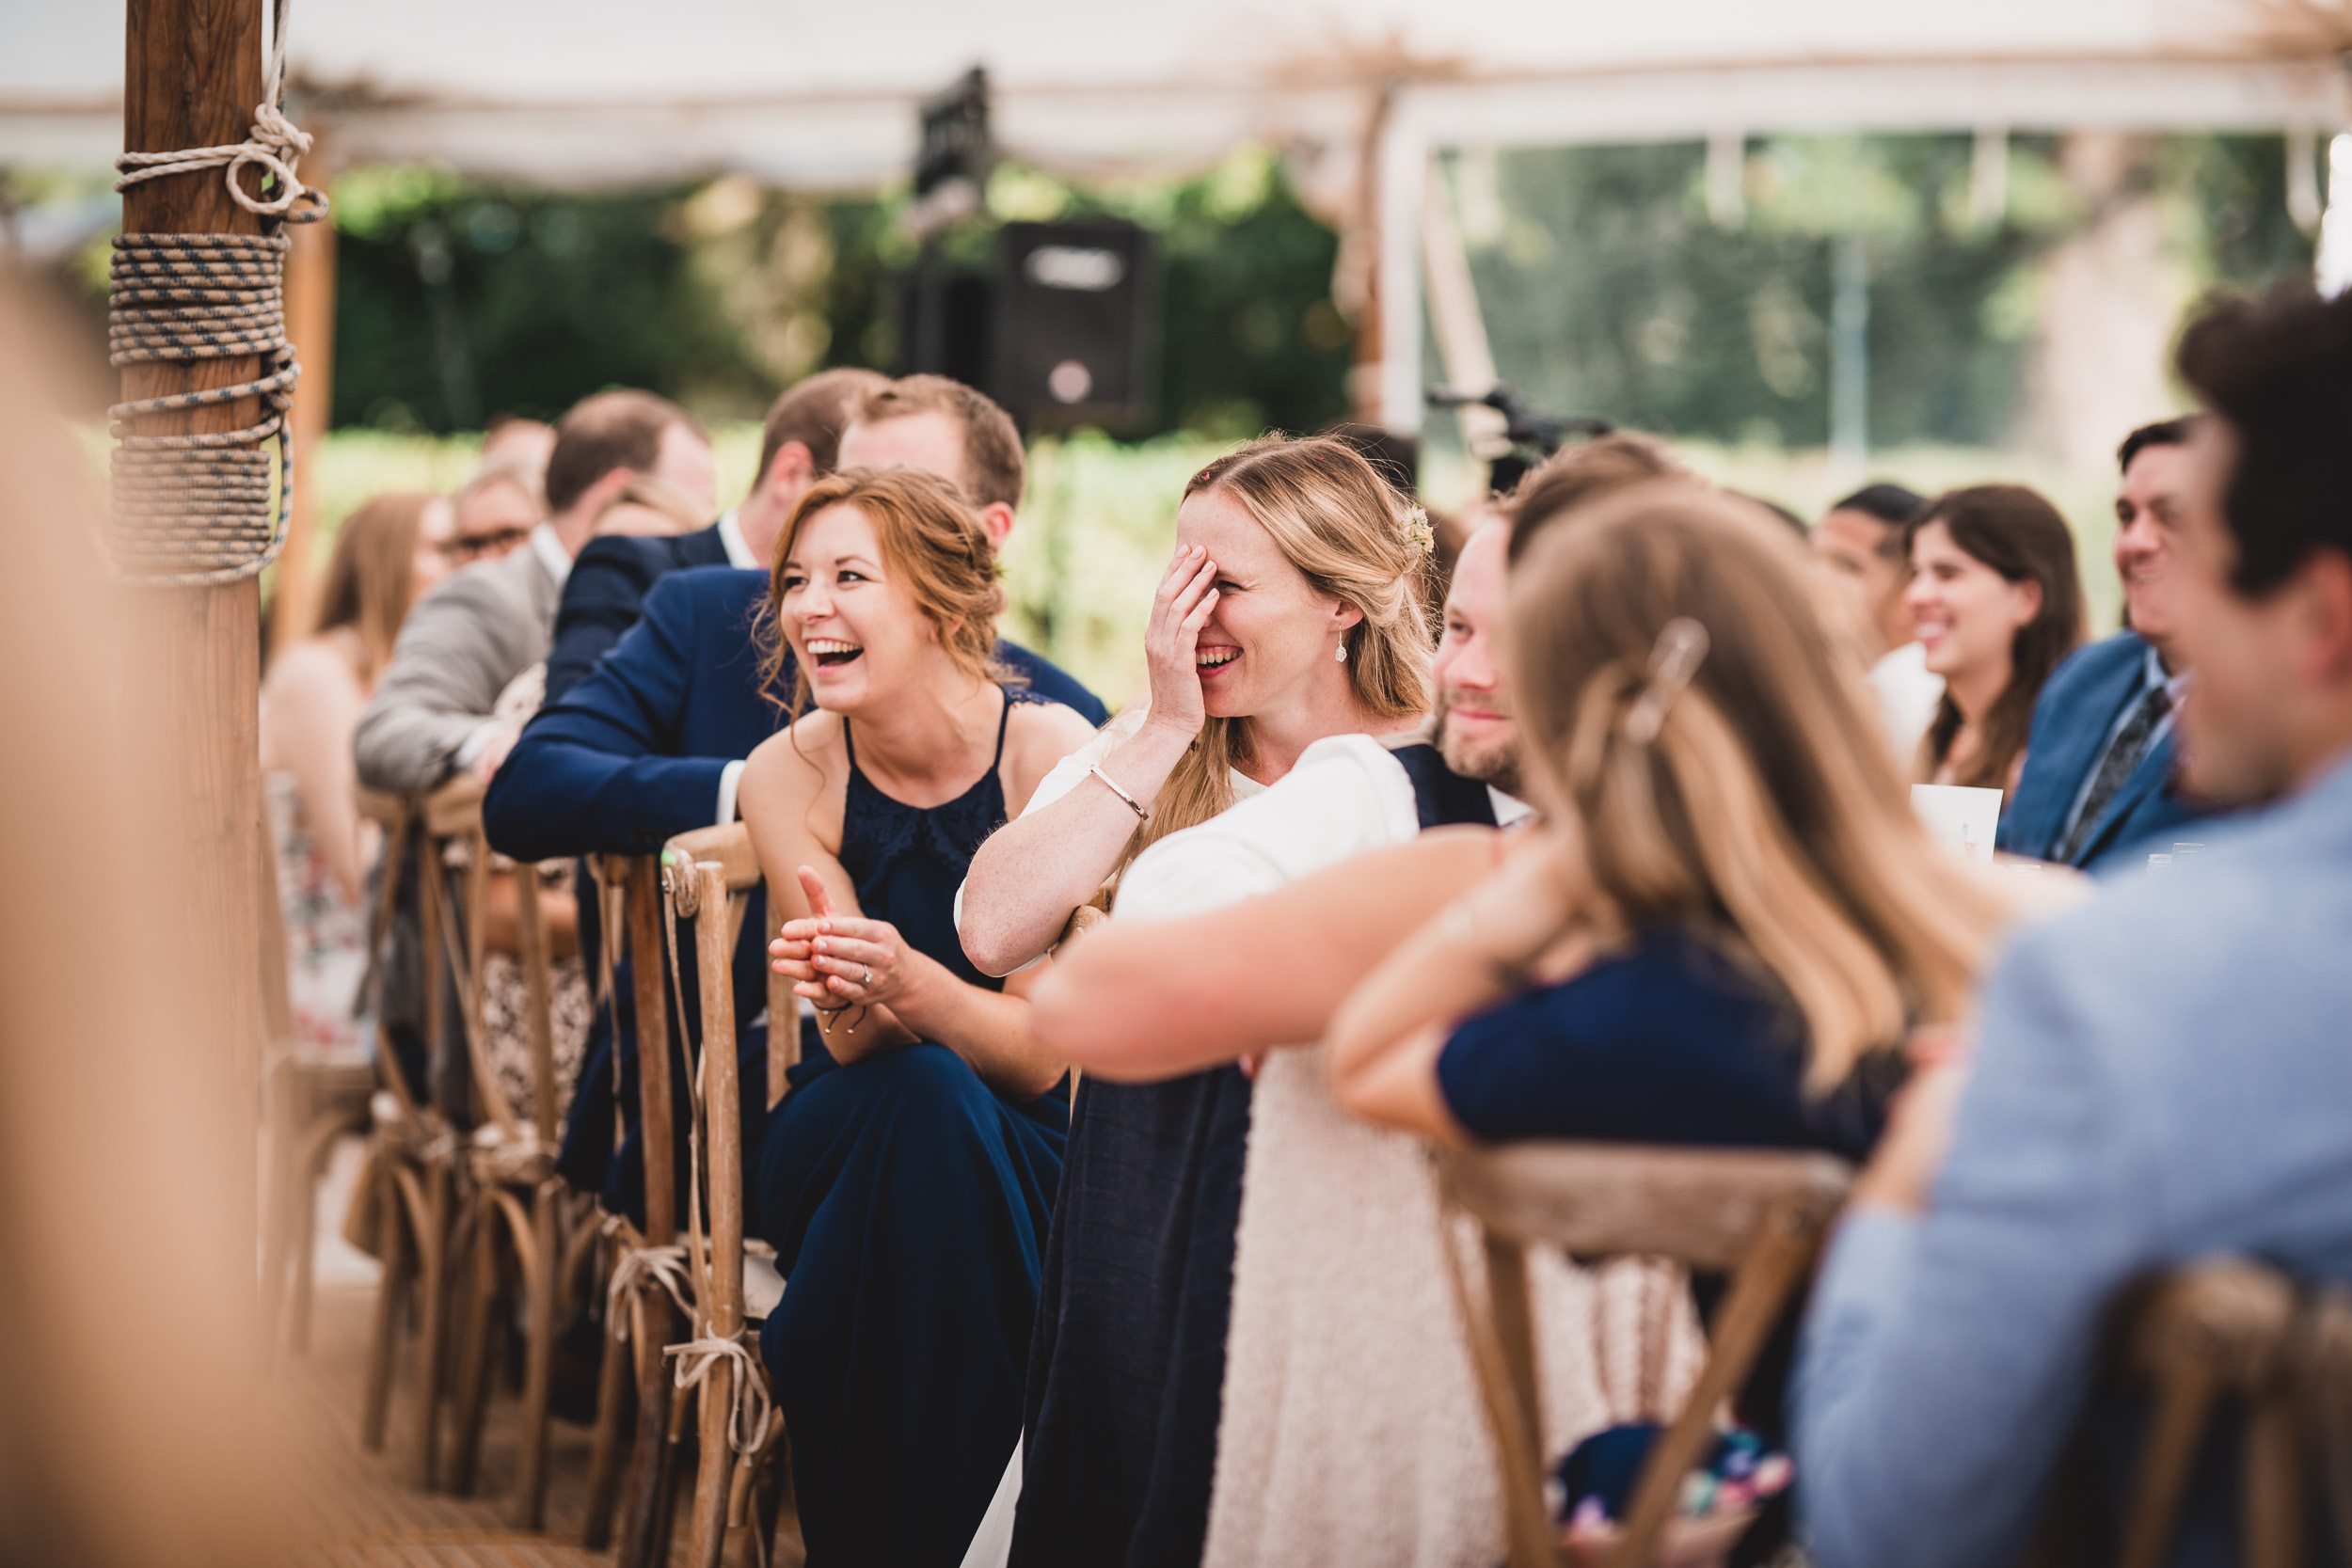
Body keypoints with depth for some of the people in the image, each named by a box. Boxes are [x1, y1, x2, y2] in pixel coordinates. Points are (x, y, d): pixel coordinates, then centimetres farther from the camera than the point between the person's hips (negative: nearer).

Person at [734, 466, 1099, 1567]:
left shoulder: (1055, 752, -15)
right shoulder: (789, 776, -8)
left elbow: (1042, 1049, -16)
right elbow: (855, 1046, -9)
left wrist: (909, 981, -37)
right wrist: (847, 995, -34)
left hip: (1026, 1155, -1)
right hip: (847, 1140, 1)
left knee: (939, 1104, -34)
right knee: (919, 1095, -32)